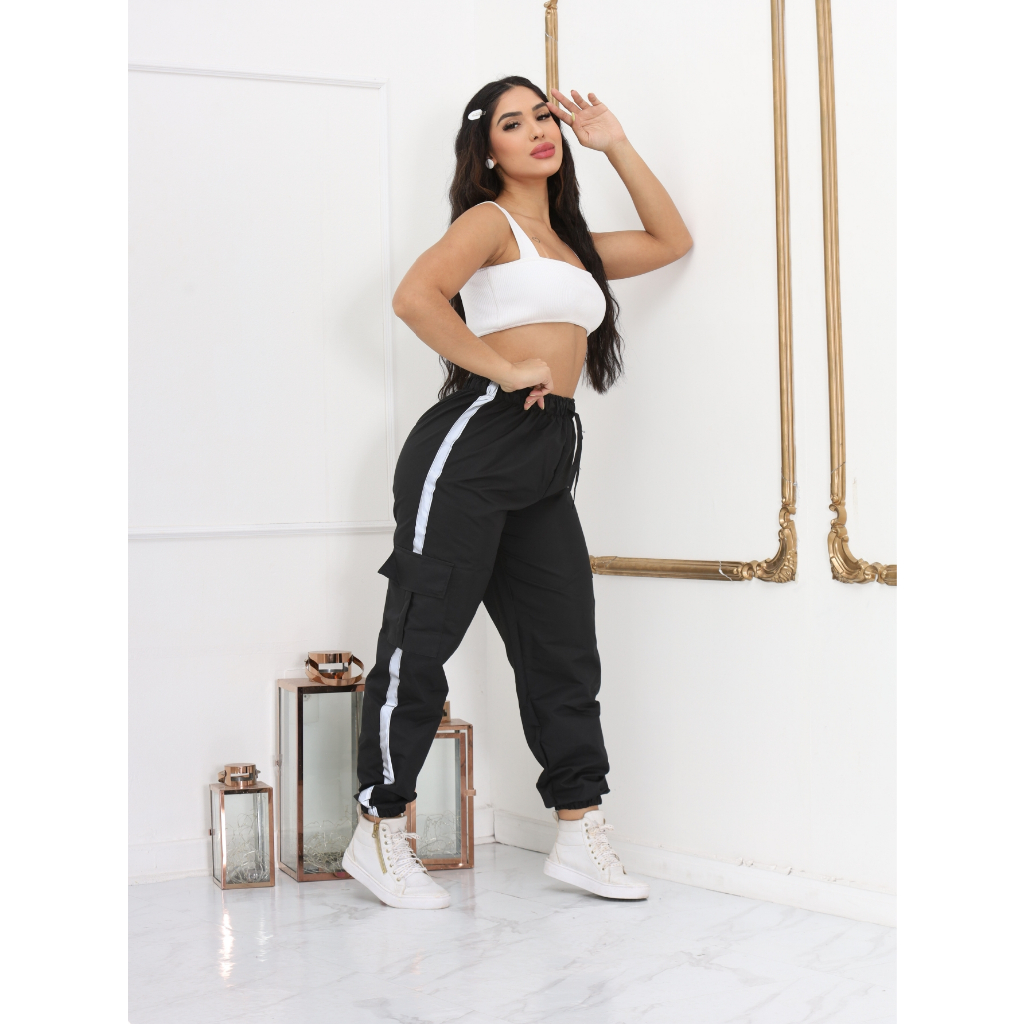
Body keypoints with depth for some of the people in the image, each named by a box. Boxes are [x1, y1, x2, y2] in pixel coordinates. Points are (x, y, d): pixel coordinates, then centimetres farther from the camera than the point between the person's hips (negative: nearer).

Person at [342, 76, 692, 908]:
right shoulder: (491, 221, 0)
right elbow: (416, 296, -16)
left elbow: (672, 242, 30)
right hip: (475, 443, -8)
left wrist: (615, 145, 24)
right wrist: (505, 369, -12)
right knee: (422, 638, -4)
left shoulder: (572, 245, 23)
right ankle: (379, 834, 6)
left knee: (564, 648, 6)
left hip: (547, 464, 8)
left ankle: (581, 837, 12)